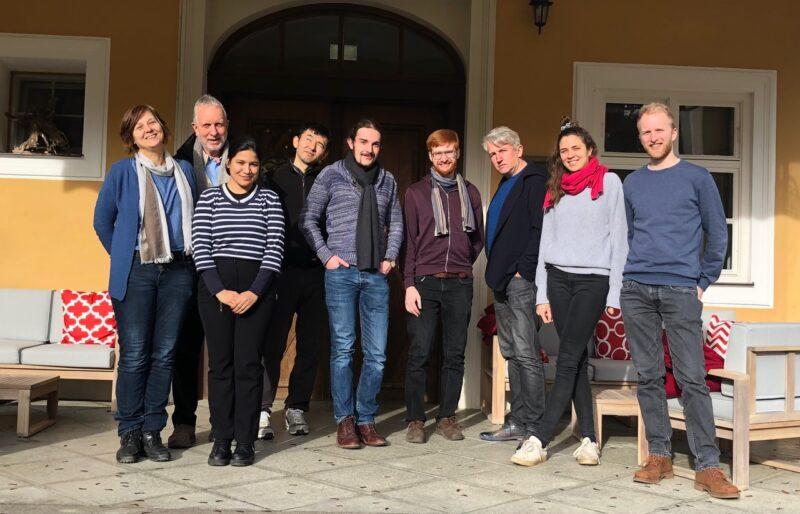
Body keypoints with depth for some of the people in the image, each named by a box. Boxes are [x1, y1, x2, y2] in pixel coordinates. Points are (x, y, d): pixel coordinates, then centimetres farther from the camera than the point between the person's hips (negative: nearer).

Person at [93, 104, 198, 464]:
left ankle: (152, 432, 13)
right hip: (136, 272, -3)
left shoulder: (184, 170, 12)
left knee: (164, 354, 4)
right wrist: (122, 258, 8)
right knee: (134, 355, -3)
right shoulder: (122, 171, 3)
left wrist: (189, 256, 12)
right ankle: (129, 434, 8)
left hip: (177, 272, 3)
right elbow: (102, 221, 9)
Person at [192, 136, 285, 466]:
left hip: (256, 287, 0)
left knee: (248, 363, -3)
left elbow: (275, 249, 1)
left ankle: (245, 442, 4)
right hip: (215, 286, 1)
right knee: (220, 362, 2)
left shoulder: (269, 200, 9)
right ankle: (221, 440, 9)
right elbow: (200, 247, 1)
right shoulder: (209, 198, 9)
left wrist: (255, 292, -10)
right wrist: (219, 291, -9)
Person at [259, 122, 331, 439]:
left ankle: (297, 408, 16)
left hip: (316, 272, 2)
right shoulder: (274, 179, 10)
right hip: (281, 270, -2)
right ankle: (262, 410, 1)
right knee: (272, 344, -5)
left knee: (310, 345, 5)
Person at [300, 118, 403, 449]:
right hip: (342, 272, -3)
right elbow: (308, 219, 4)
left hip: (376, 275, 3)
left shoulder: (387, 181, 14)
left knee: (376, 354, 2)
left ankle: (366, 419, 13)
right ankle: (345, 421, 7)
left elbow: (395, 223, 22)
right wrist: (326, 255, -3)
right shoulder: (332, 175, 4)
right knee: (343, 349, -2)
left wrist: (390, 257, 10)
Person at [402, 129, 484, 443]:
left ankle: (447, 417, 14)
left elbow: (478, 238, 19)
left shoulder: (469, 193, 13)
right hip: (424, 282, -2)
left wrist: (462, 264, 7)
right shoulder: (416, 193, 7)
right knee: (419, 354, -4)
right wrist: (409, 284, -6)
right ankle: (415, 420, 5)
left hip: (460, 284, 2)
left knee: (455, 355, 4)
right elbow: (408, 240, 1)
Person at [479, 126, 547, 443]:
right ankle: (518, 421, 18)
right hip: (502, 281, 10)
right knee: (512, 354, 12)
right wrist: (495, 272, 15)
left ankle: (534, 426, -1)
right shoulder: (506, 185, 21)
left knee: (526, 354, -7)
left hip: (522, 279, -10)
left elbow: (540, 229, -17)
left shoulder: (534, 181, -8)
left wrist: (524, 269, -18)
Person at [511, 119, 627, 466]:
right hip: (558, 278, 5)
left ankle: (539, 438, -11)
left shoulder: (609, 182, 4)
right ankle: (589, 438, 9)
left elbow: (619, 239, 0)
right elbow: (546, 241, 14)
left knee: (568, 360, -10)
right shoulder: (555, 190, 16)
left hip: (593, 279, -4)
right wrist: (542, 294, 8)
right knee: (577, 360, 4)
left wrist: (615, 292, -6)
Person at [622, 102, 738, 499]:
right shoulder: (632, 183, 14)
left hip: (681, 291, -3)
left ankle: (707, 466, -1)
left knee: (692, 378, -6)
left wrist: (703, 282, 2)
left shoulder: (697, 178, 4)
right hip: (636, 290, 3)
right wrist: (633, 275, 13)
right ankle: (659, 455, 14)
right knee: (648, 376, 5)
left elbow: (717, 235, 6)